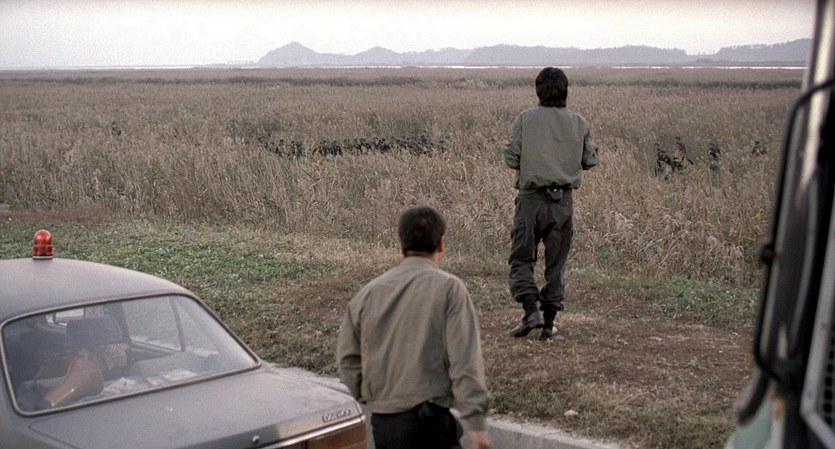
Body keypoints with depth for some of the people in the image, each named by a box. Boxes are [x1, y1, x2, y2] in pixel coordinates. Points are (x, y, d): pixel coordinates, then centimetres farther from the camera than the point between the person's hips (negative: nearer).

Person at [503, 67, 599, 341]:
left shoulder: (525, 119, -5)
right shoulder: (579, 124, 1)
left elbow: (511, 159, -7)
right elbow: (589, 161, 8)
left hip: (531, 198, -2)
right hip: (564, 200, 2)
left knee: (521, 259, 7)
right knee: (556, 264, 11)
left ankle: (531, 311, -11)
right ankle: (549, 323, 12)